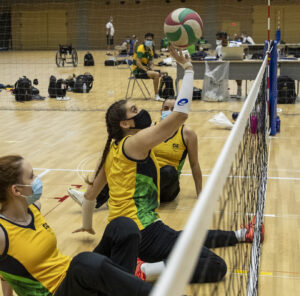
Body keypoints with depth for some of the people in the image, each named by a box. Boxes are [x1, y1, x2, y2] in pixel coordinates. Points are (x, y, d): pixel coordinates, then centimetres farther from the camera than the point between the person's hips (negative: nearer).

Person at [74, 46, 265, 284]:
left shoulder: (112, 150, 11)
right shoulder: (135, 143, -15)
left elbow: (90, 194, 18)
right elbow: (180, 114, -25)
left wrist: (87, 225, 34)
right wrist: (188, 68, -16)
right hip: (143, 233, -11)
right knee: (216, 266, -15)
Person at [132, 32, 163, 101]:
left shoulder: (150, 50, 11)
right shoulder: (141, 48, -14)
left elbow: (150, 63, 13)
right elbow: (138, 63, -21)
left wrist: (152, 70, -7)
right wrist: (147, 70, -22)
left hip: (144, 69, 9)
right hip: (137, 70, -9)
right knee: (156, 75, -24)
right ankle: (157, 96, -19)